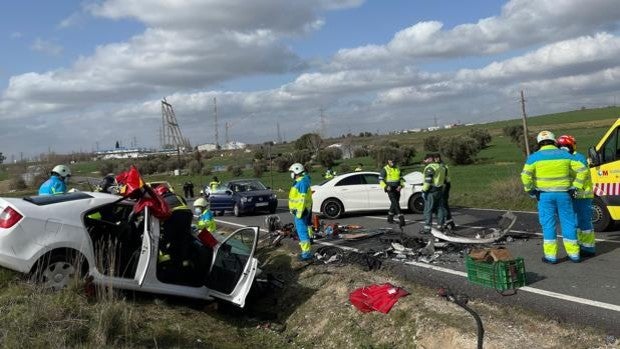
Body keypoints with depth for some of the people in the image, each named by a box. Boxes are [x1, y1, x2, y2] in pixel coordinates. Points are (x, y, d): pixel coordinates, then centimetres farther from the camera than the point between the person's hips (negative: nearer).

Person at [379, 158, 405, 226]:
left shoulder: (397, 169, 13)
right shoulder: (384, 169, -3)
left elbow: (401, 178, 20)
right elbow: (381, 180, -5)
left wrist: (401, 185, 1)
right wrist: (386, 187, -18)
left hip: (397, 189, 6)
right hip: (390, 190, -6)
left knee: (394, 204, 13)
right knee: (395, 203, -15)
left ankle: (390, 218, 28)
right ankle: (401, 218, -22)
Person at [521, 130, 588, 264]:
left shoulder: (534, 157, -3)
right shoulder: (565, 155, 5)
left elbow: (526, 175, -13)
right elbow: (582, 170, 3)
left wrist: (530, 190, 0)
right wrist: (575, 187, 7)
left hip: (545, 196, -2)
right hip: (563, 194, 2)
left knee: (548, 225, 4)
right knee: (568, 224, 10)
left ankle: (551, 256, 6)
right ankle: (574, 254, 16)